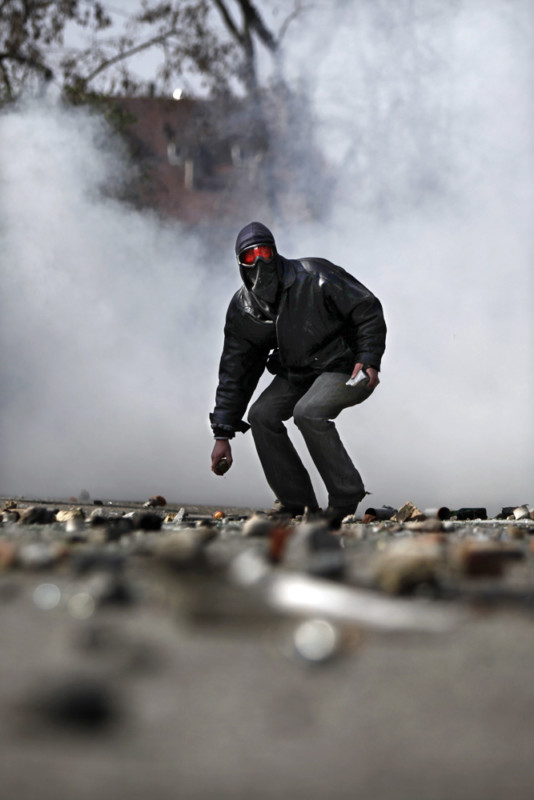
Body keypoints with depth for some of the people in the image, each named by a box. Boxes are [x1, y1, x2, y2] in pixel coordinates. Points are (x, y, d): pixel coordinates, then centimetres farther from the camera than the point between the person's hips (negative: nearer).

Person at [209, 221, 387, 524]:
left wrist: (369, 361, -25)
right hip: (297, 373, 7)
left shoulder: (314, 277, -20)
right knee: (262, 414, -12)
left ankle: (347, 501, -19)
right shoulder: (243, 309, -4)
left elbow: (368, 310, -14)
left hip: (344, 367, -6)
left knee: (308, 412, -30)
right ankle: (297, 504, -3)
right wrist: (223, 434, -4)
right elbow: (234, 373, 0)